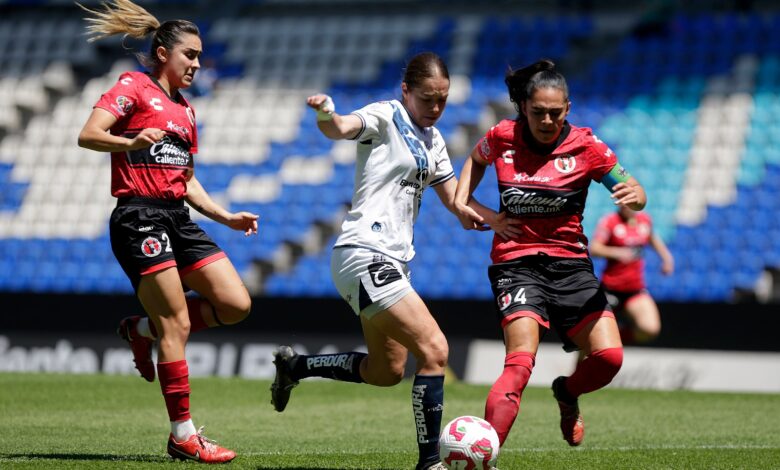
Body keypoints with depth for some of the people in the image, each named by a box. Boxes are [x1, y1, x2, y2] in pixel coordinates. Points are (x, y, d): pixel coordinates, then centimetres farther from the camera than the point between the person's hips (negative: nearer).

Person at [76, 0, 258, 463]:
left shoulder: (186, 112, 23)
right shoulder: (133, 88, -1)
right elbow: (87, 135, -13)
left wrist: (225, 216, 14)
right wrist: (132, 142, -30)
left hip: (178, 218, 8)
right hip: (139, 217, -8)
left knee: (236, 305, -4)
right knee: (177, 323, -11)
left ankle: (143, 328, 16)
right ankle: (183, 434, -5)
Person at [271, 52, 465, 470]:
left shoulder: (432, 140, 16)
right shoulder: (384, 117, -8)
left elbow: (456, 202, 19)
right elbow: (342, 128, -28)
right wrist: (327, 115, -52)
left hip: (392, 261, 9)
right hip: (364, 256, -9)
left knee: (385, 371, 16)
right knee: (434, 349, -19)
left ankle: (293, 366, 33)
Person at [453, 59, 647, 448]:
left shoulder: (585, 146, -4)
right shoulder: (502, 138, -1)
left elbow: (636, 197, -3)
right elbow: (475, 160, 23)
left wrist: (634, 195, -27)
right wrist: (462, 203, 6)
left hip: (570, 264, 2)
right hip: (516, 263, -2)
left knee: (609, 357, -12)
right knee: (521, 361, -24)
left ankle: (567, 394, 23)